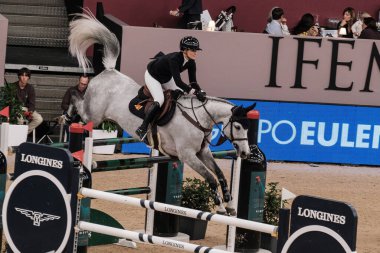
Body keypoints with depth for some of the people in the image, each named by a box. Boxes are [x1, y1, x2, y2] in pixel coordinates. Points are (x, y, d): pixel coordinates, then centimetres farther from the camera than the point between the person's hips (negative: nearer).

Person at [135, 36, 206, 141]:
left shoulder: (190, 63, -17)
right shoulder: (174, 59, -39)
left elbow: (193, 81, -13)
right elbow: (178, 81, -47)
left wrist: (200, 91, -33)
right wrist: (193, 91, -53)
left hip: (166, 77, 9)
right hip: (152, 76, -9)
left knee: (181, 95, -6)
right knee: (159, 100, -25)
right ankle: (142, 129, -20)